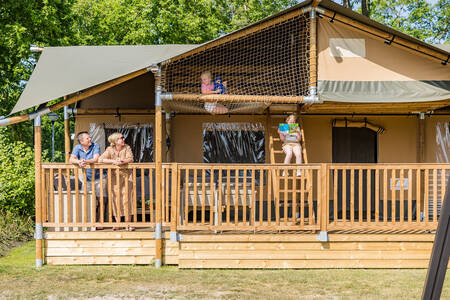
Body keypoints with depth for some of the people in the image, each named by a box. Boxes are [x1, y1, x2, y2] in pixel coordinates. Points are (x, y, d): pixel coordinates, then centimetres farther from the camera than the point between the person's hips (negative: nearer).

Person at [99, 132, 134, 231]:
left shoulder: (127, 148, -1)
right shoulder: (110, 149, -3)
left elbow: (130, 159, -13)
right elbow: (100, 159, -12)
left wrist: (121, 162, -29)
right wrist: (112, 161, -23)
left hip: (126, 176, 0)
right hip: (114, 176, 0)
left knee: (127, 198, -4)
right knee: (116, 199, 1)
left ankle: (128, 223, 1)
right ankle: (117, 222, 10)